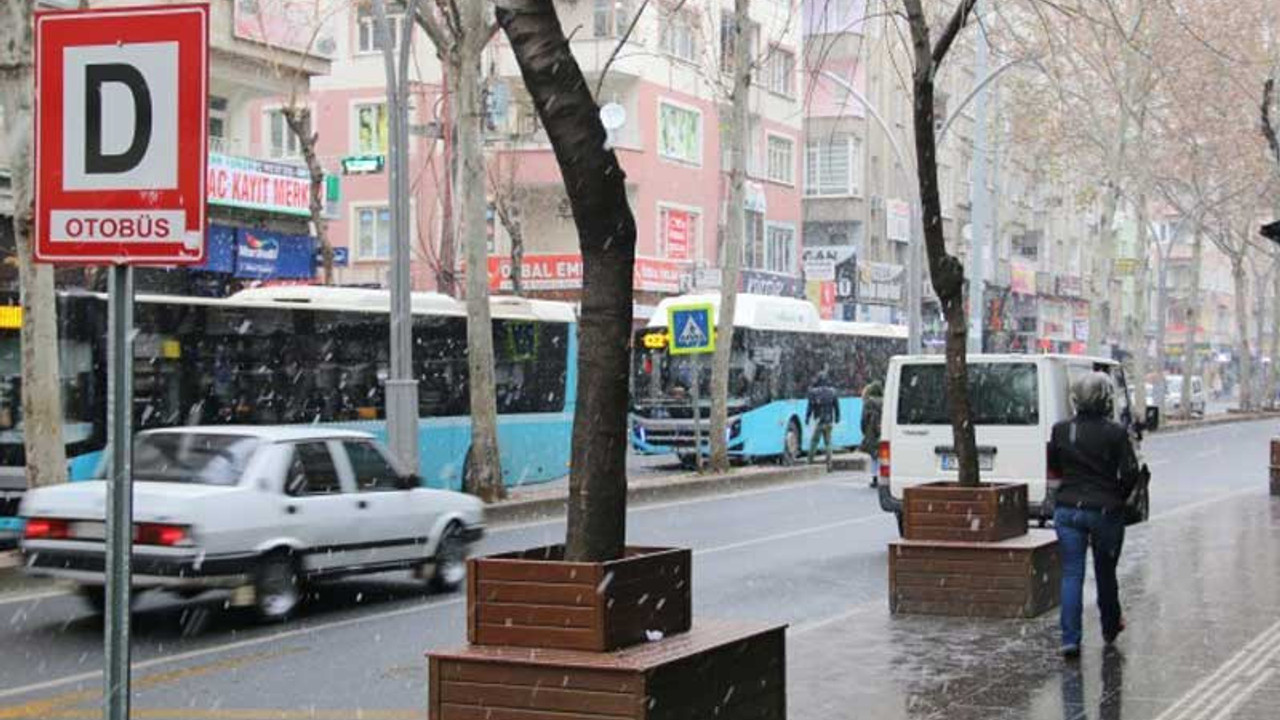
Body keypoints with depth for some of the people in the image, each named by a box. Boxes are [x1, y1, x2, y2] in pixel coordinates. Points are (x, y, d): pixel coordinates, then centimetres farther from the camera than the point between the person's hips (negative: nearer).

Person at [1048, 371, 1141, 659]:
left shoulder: (1061, 430, -1)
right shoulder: (1116, 433, -11)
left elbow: (1054, 466, 11)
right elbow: (1130, 473, -10)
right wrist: (1118, 497, 7)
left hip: (1068, 509, 1)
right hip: (1105, 511, -1)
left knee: (1071, 574, 1)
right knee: (1105, 571, 17)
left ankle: (1070, 638, -9)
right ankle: (1110, 628, 36)